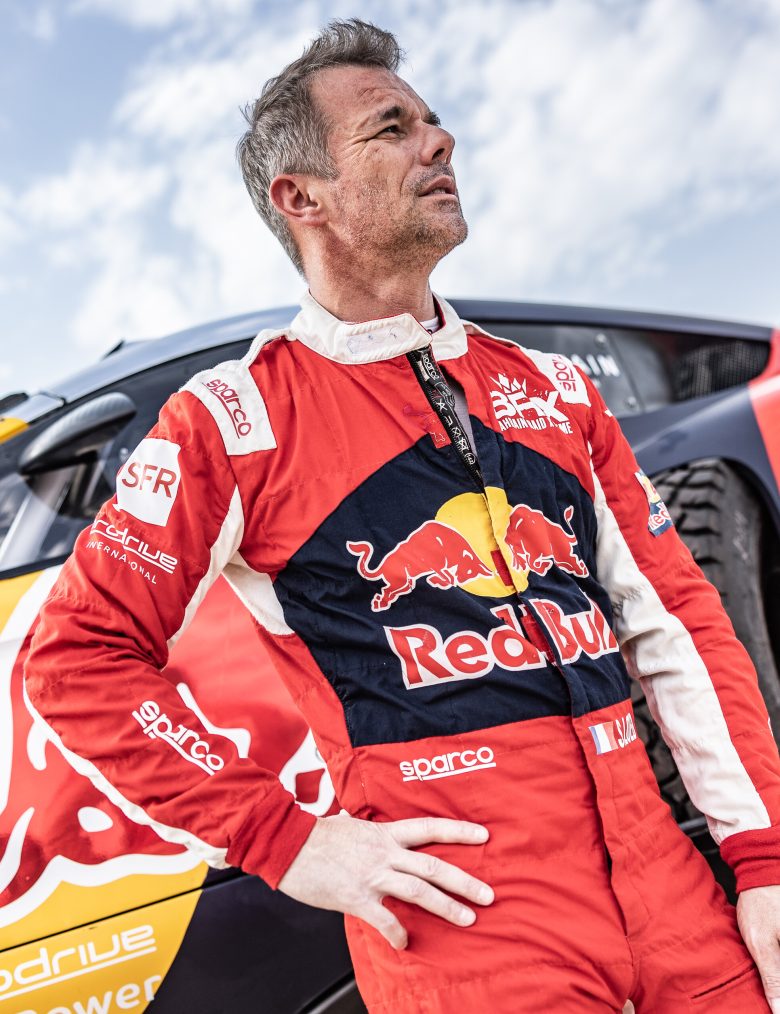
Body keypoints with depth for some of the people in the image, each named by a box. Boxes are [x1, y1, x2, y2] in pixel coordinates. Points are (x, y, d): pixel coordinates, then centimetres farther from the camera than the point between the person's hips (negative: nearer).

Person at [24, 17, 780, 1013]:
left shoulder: (550, 387, 10)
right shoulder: (236, 419, -4)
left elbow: (676, 617, 10)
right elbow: (77, 659, -5)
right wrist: (285, 842, -9)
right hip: (461, 913, -4)